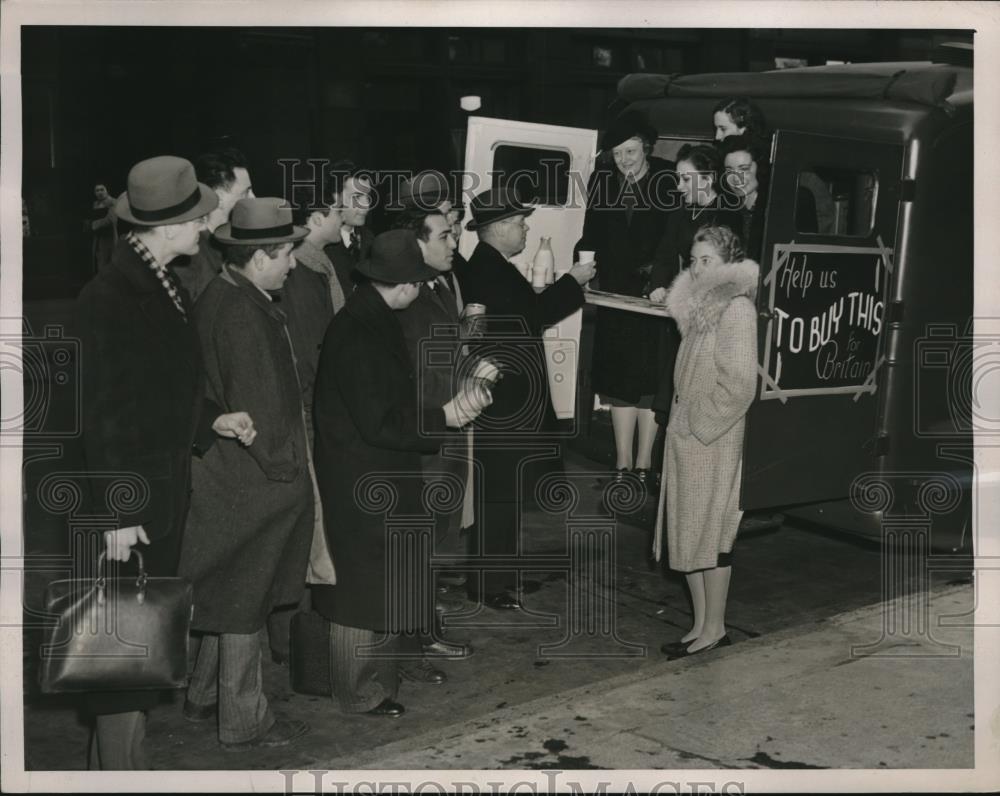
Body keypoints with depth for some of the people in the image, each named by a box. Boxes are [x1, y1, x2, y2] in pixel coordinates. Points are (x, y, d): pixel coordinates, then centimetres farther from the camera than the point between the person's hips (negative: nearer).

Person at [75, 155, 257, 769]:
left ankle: (119, 753, 29)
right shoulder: (111, 295, -17)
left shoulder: (165, 284, 10)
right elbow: (105, 411, -18)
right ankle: (120, 767, 9)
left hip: (168, 489, 9)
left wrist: (212, 419, 6)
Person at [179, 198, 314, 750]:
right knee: (245, 598, 3)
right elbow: (257, 405, -24)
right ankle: (243, 719, 16)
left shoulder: (218, 297, 7)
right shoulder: (244, 313, -23)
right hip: (251, 480, -10)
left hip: (224, 472, 10)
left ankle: (205, 694, 35)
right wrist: (284, 465, -12)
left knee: (230, 594, 21)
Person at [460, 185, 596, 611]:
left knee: (505, 492, 18)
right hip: (502, 402, -11)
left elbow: (526, 314, 16)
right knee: (500, 494, -3)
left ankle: (501, 572, 29)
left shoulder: (492, 267, 13)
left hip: (507, 400, 11)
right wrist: (573, 281, -12)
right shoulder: (488, 271, -19)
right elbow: (532, 314, -23)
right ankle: (488, 584, 6)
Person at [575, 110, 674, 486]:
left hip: (655, 294, -4)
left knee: (649, 380, 1)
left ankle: (643, 465, 10)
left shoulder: (669, 181, -10)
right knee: (618, 377, 7)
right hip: (615, 294, 4)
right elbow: (592, 237, 8)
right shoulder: (602, 180, 2)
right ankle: (623, 464, 14)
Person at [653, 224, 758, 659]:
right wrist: (682, 417, 14)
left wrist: (699, 420, -14)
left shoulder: (736, 309, -14)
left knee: (709, 533, 0)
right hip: (686, 436, 9)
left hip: (713, 442, -8)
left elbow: (739, 383, -19)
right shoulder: (700, 305, 12)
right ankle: (701, 624, 21)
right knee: (687, 531, 12)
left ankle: (714, 627, 11)